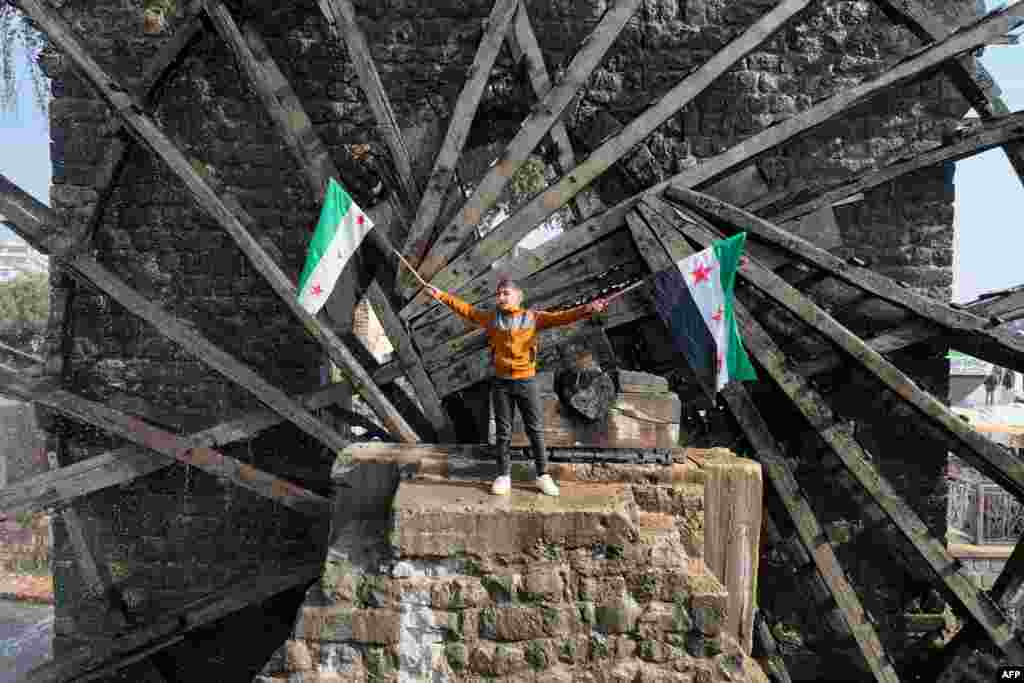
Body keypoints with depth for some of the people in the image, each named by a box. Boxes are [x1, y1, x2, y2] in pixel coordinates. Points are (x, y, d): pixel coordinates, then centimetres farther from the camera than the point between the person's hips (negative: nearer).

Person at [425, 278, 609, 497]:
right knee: (503, 431, 9)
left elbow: (560, 317, -14)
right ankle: (504, 475, 19)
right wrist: (441, 295, 8)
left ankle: (543, 475, 15)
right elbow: (465, 309, 10)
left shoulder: (533, 317, -4)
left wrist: (586, 309, -28)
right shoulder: (491, 318, 3)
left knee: (536, 430, 4)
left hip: (526, 381, -1)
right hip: (501, 382, 2)